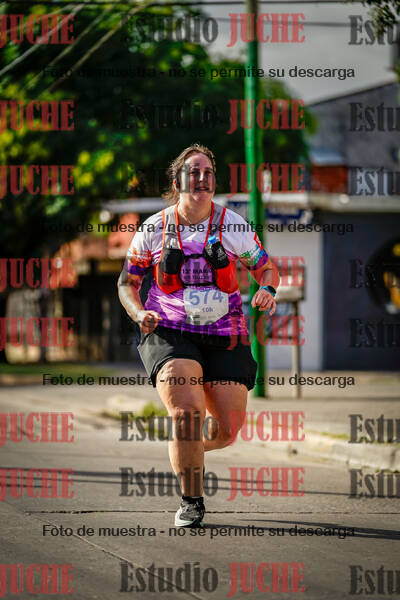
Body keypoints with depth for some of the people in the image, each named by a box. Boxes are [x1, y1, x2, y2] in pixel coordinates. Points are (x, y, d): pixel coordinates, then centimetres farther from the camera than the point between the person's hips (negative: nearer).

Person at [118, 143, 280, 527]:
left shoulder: (233, 226, 0)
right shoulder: (154, 229, 1)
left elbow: (266, 268, 9)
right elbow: (127, 283, 10)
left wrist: (267, 291, -14)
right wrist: (140, 313, -10)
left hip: (224, 338, 2)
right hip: (169, 334, -2)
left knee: (228, 431, -4)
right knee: (187, 409, -26)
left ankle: (193, 446, 35)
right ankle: (191, 502, -8)